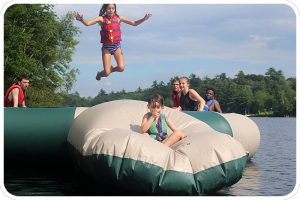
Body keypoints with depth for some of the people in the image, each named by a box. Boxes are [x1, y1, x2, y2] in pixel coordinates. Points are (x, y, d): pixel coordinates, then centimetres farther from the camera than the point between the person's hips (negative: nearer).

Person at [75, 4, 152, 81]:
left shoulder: (118, 18, 2)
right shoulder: (101, 19, -3)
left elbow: (134, 23, 4)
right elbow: (88, 23, -14)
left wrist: (144, 19, -11)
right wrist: (81, 20, -35)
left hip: (116, 46, 2)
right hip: (106, 47, -1)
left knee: (121, 68, -18)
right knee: (106, 73, -7)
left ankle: (112, 69, 19)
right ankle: (99, 74, 32)